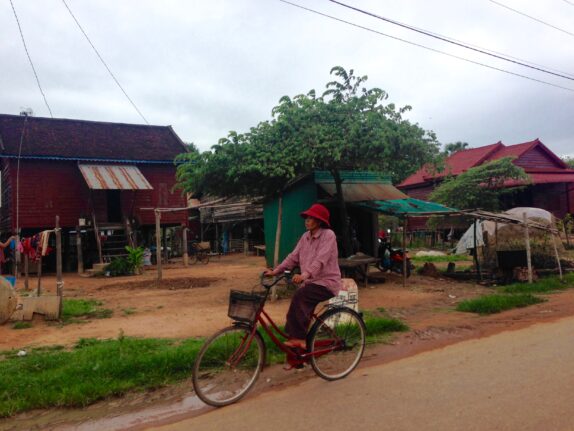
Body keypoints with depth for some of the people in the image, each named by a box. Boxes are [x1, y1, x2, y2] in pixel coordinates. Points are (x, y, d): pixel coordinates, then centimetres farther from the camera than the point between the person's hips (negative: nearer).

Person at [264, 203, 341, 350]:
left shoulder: (328, 235, -13)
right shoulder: (306, 237, 9)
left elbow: (320, 260, -27)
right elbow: (293, 257, 6)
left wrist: (304, 275, -41)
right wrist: (275, 271, -5)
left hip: (327, 282, -7)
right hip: (310, 281, 7)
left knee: (299, 296, -28)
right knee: (298, 305, -6)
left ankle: (298, 338, -18)